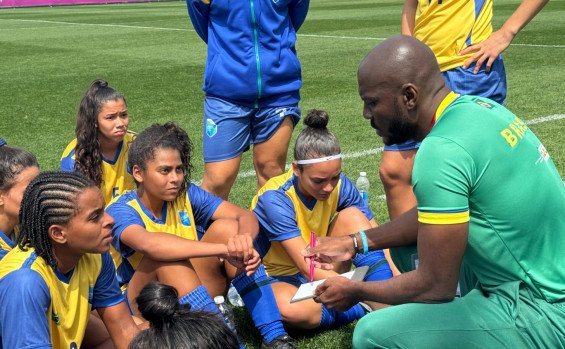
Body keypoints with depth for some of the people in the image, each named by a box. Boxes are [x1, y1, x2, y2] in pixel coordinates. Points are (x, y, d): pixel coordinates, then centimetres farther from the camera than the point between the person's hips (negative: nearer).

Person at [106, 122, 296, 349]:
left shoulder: (186, 195, -3)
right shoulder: (121, 211, -17)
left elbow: (246, 216, -13)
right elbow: (148, 244, -41)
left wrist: (244, 240, -38)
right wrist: (223, 249, -48)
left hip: (192, 300, 5)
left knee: (226, 227, -17)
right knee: (166, 257, -33)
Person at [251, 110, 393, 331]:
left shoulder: (340, 186, -12)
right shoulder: (275, 199, -28)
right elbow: (306, 266, -34)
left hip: (325, 273, 5)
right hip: (279, 279, -4)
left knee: (353, 216, -20)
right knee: (289, 308, -42)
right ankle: (368, 311, -20)